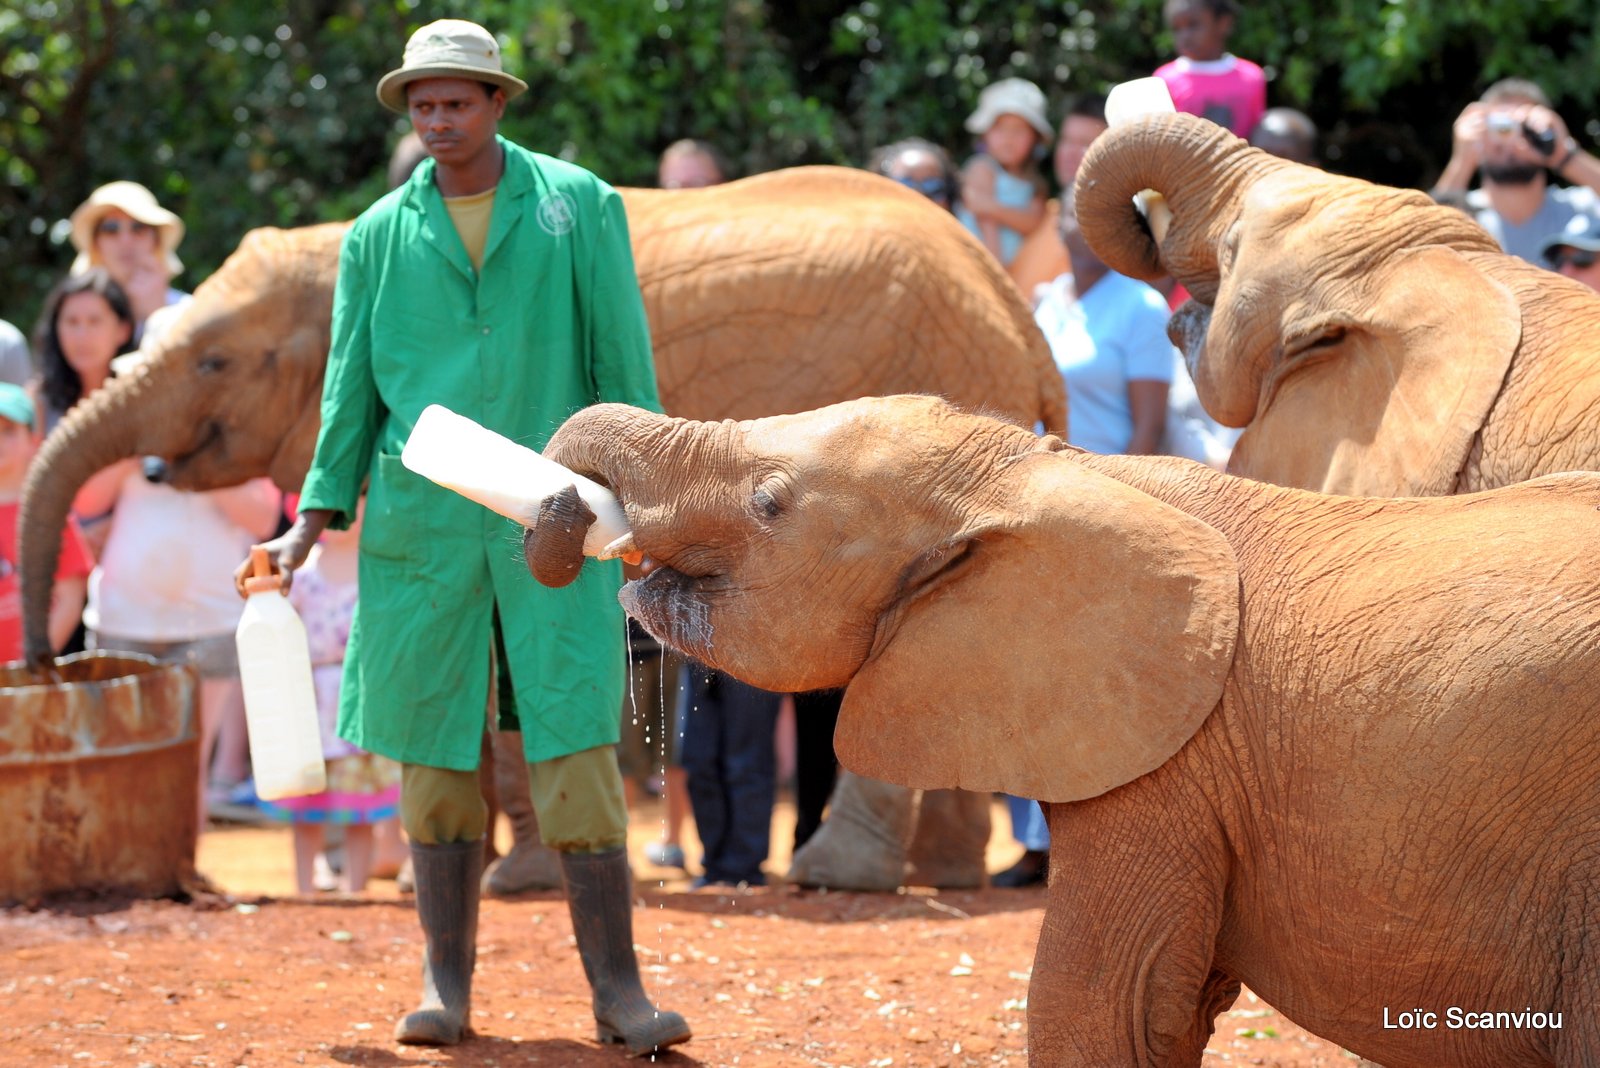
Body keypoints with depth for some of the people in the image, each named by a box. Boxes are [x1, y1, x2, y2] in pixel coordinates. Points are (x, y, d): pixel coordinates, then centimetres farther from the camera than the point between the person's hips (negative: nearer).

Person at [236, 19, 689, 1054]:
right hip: (421, 529, 2)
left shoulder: (578, 206, 4)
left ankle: (617, 989, -6)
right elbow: (352, 387, 12)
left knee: (578, 749, -8)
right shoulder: (379, 235, 9)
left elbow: (622, 359, 4)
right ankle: (447, 985, 12)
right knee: (436, 757, 3)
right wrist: (312, 526, 6)